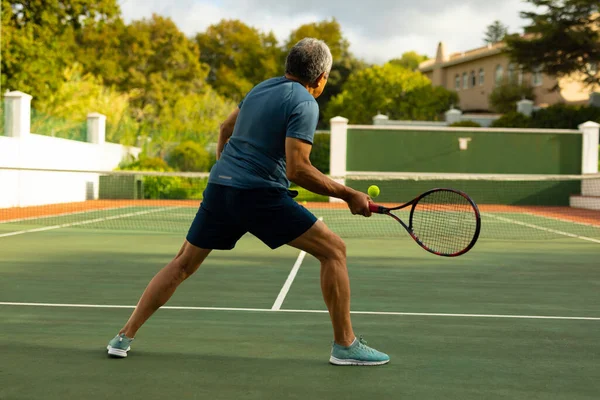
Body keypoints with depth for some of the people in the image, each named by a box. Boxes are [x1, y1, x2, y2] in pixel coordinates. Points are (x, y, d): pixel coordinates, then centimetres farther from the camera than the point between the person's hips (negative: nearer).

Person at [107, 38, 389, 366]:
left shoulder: (262, 88, 17)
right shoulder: (304, 104, -8)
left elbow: (225, 130, 30)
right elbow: (297, 169, -19)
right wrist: (348, 195, -12)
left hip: (218, 187, 8)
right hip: (260, 194, -7)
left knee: (182, 264, 19)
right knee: (333, 250, 1)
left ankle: (124, 337, 20)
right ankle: (345, 345, 1)